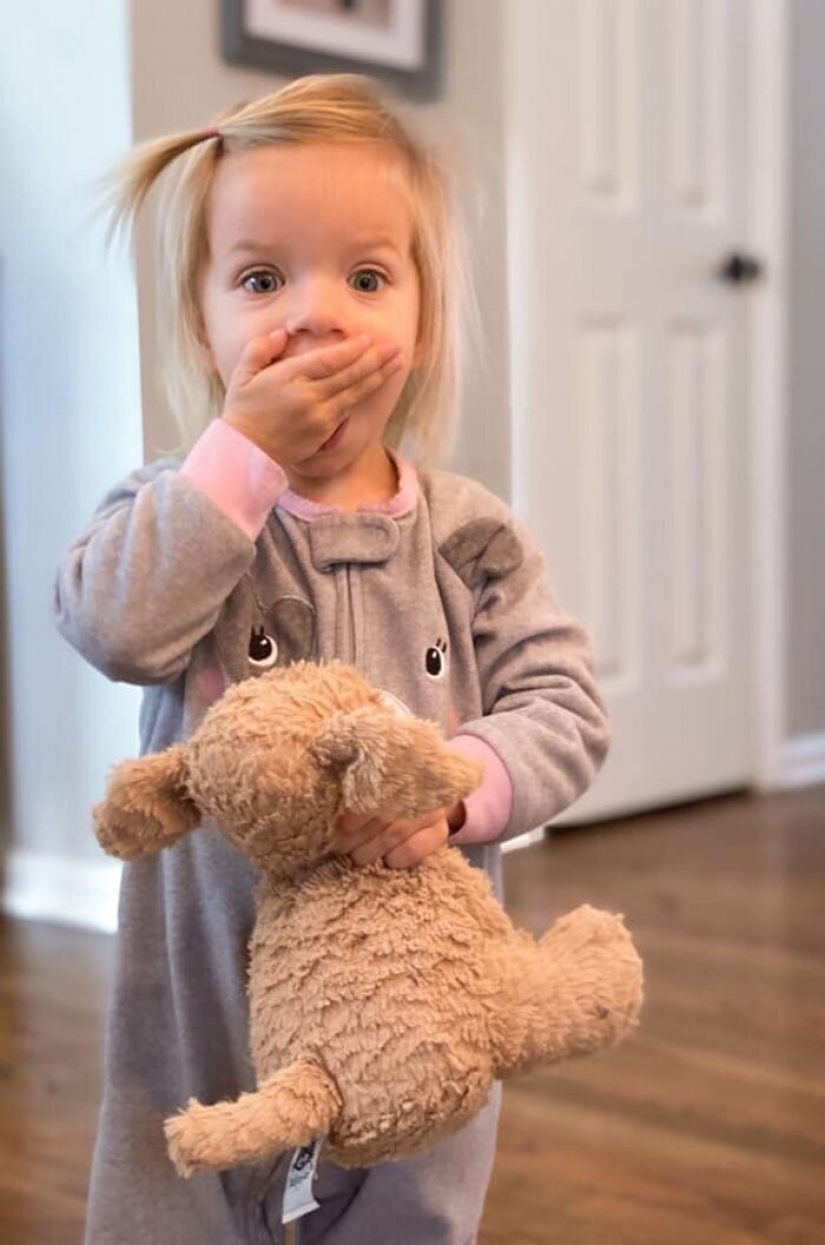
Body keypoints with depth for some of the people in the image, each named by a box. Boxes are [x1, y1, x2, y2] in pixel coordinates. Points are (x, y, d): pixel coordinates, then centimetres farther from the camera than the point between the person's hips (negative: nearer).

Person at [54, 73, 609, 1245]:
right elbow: (114, 626, -24)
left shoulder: (468, 533, -1)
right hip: (208, 1002, -1)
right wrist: (243, 448, -23)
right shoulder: (181, 508, -4)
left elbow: (562, 708, -5)